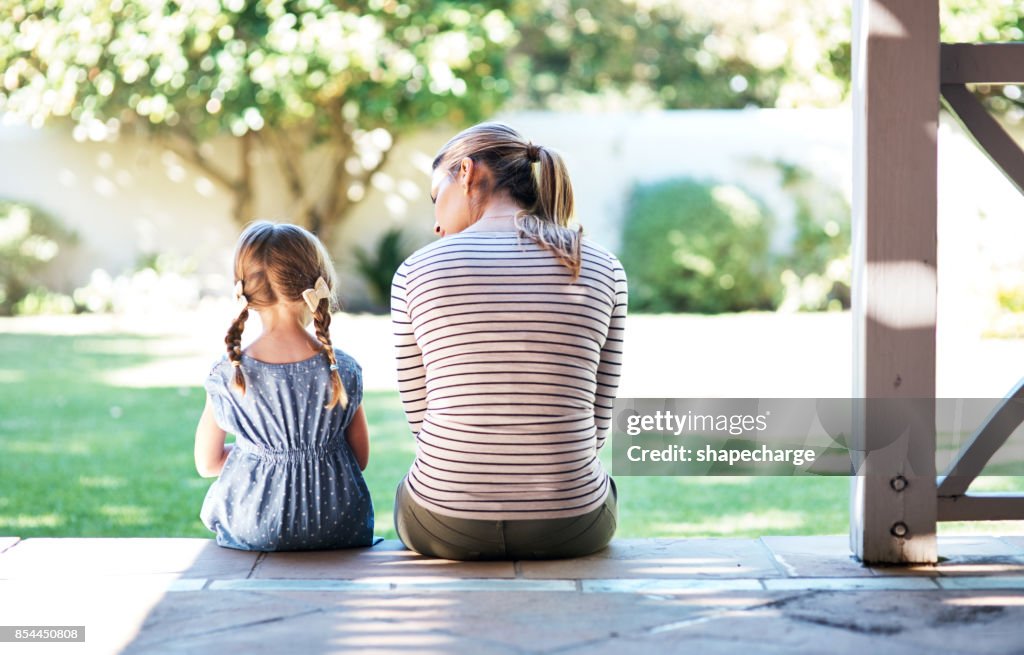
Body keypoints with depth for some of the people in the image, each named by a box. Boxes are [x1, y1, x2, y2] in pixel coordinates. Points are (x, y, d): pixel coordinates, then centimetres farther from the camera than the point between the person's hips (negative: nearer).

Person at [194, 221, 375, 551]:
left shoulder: (227, 375, -11)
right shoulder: (343, 371, -11)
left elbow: (207, 464, 1)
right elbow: (360, 459, 0)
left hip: (251, 533, 0)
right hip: (339, 531, 0)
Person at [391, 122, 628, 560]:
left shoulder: (417, 271, -5)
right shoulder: (603, 270, -1)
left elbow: (421, 415, 2)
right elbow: (595, 424, 3)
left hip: (447, 525, -1)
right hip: (569, 529, 1)